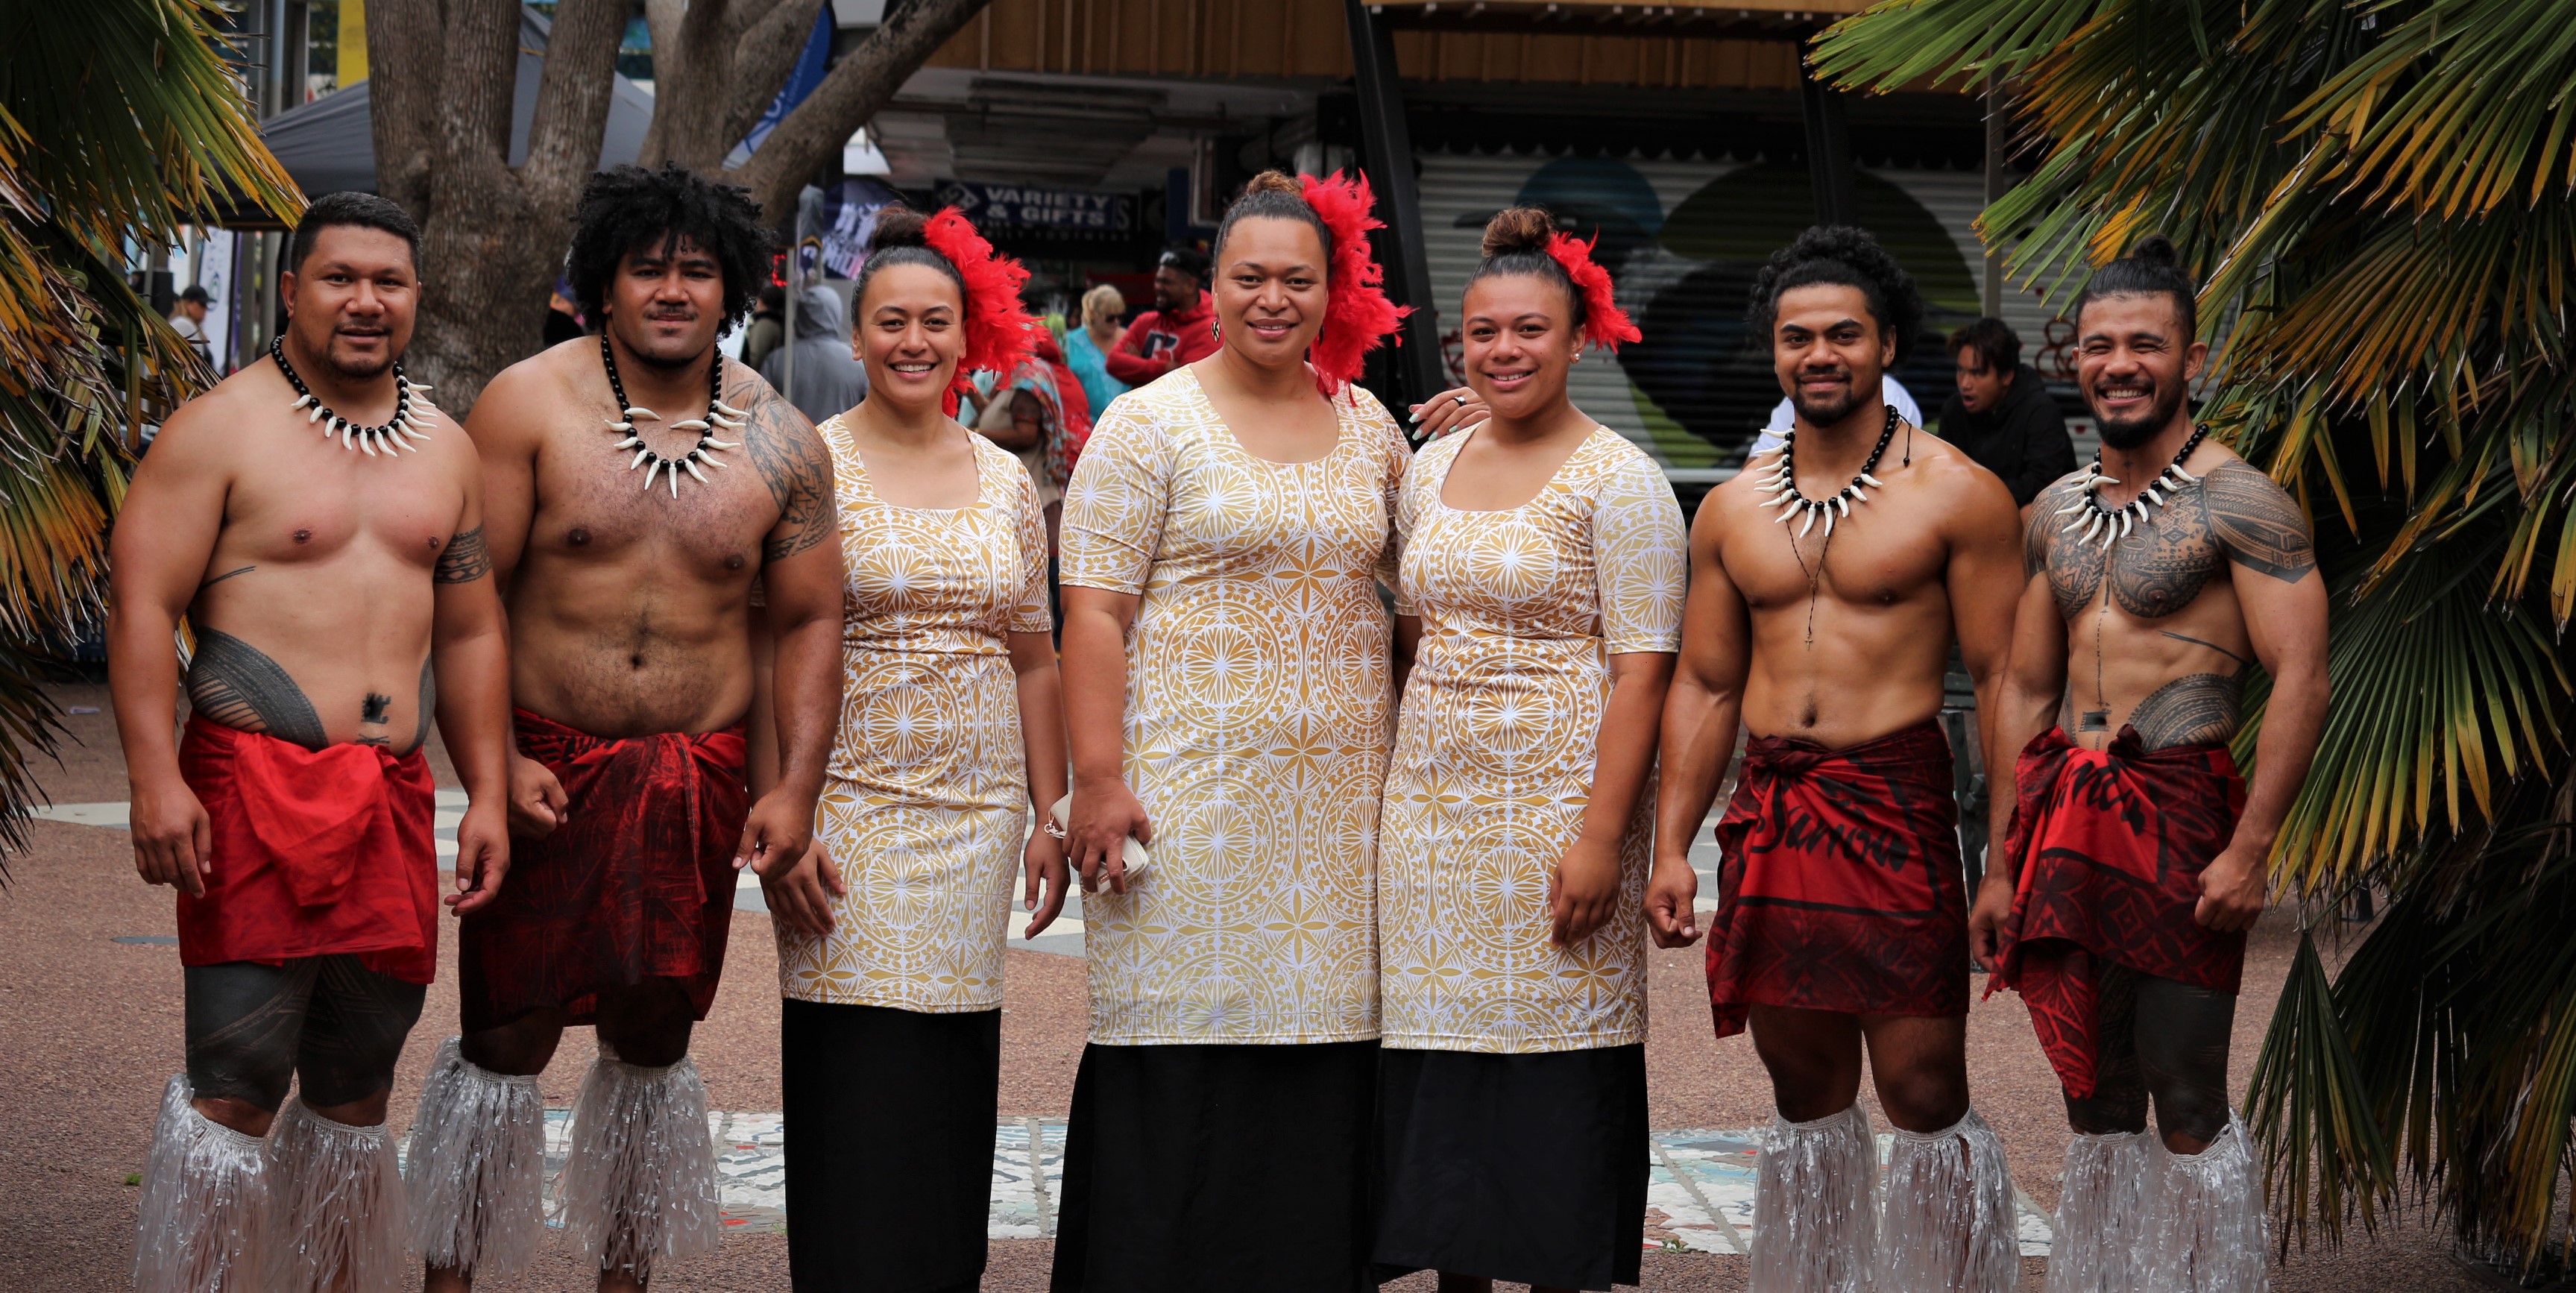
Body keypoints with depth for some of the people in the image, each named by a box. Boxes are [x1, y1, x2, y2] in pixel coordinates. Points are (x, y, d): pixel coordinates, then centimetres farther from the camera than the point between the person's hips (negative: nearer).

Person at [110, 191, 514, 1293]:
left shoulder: (445, 450, 16)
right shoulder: (221, 428, -2)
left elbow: (468, 634, 20)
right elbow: (141, 603, -8)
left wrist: (487, 793, 13)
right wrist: (156, 779, -17)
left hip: (395, 804, 6)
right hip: (254, 786, -5)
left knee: (357, 1084, 11)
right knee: (237, 1082, -8)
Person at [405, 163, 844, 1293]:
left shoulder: (781, 446, 4)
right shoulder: (528, 405, -4)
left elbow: (809, 620, 8)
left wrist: (796, 787, -1)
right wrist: (494, 761, -13)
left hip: (698, 782, 3)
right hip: (546, 768, -2)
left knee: (653, 1042, 11)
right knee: (505, 1038, -1)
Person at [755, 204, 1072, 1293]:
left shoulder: (1006, 480, 11)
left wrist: (1048, 813, 11)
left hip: (978, 819, 4)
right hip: (849, 815, -4)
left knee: (951, 1102, 5)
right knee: (857, 1107, -5)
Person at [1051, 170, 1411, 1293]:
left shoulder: (1368, 427, 13)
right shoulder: (1152, 422, -1)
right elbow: (1094, 612, -6)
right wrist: (1099, 778, -14)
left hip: (1340, 800, 4)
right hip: (1191, 794, -4)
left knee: (1326, 1061, 3)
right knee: (1182, 1062, -5)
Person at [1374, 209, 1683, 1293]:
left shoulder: (1616, 480, -5)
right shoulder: (1431, 468, 13)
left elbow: (1640, 671, -11)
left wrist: (1601, 837, -18)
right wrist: (1391, 791, 12)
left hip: (1555, 808, -5)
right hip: (1431, 802, 6)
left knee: (1552, 1070, -2)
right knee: (1436, 1071, 7)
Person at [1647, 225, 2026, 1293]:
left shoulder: (1954, 494, 0)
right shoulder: (1731, 511, 13)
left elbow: (2001, 677, -3)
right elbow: (1703, 686, 16)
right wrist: (1671, 849, 9)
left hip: (1899, 813, -4)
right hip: (1769, 821, 4)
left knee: (1923, 1095, -7)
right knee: (1805, 1097, 11)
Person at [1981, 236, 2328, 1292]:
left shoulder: (2240, 502, -6)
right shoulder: (2056, 512, 15)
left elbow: (2302, 680, -12)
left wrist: (2249, 850, -19)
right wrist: (2003, 865, 16)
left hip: (2179, 818, -6)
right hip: (2065, 817, 7)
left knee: (2185, 1102, -6)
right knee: (2095, 1098, 11)